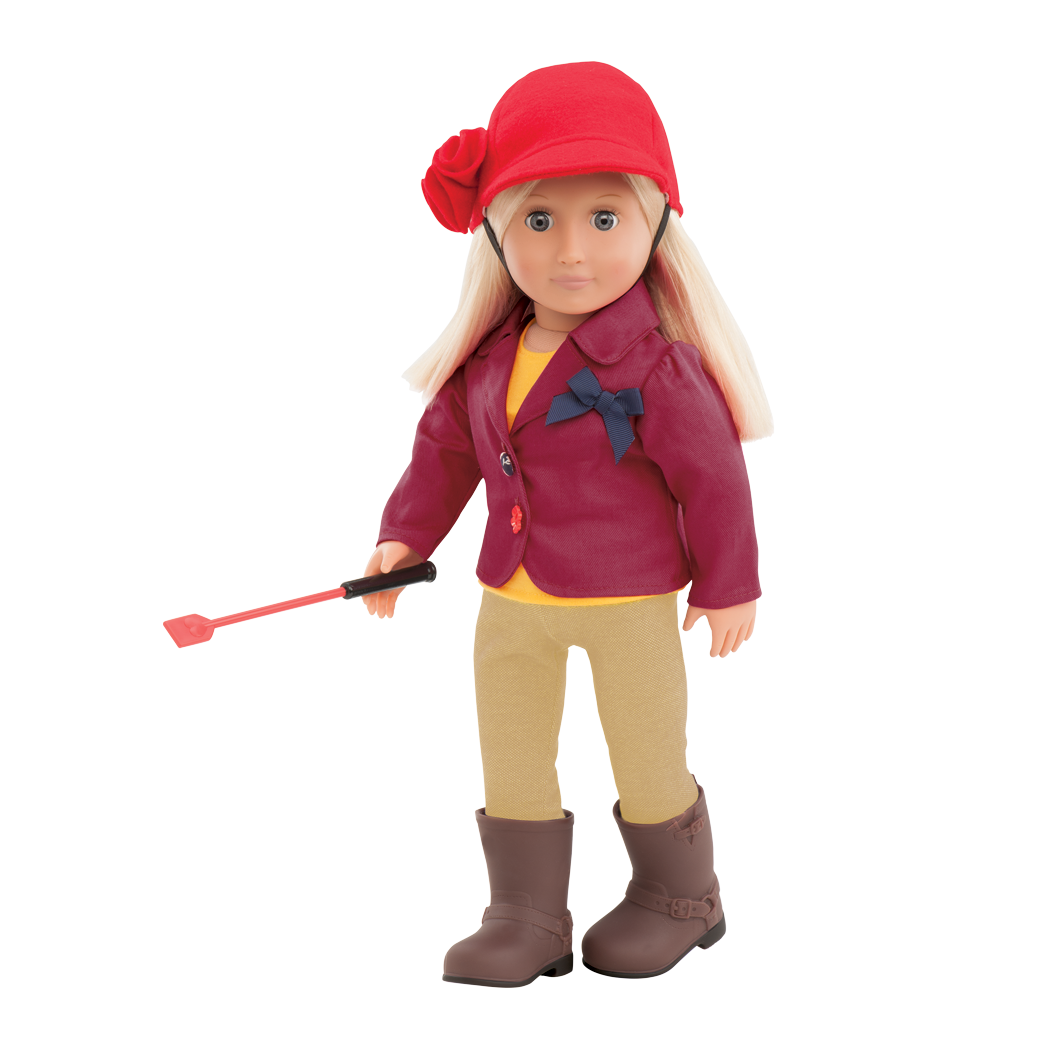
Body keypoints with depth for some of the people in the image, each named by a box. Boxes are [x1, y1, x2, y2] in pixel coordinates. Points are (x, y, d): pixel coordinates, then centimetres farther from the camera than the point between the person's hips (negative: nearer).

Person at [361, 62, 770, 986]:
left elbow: (712, 474, -13)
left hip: (632, 603, -5)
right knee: (511, 762, 13)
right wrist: (404, 537, 7)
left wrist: (729, 587, -6)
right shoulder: (489, 357, -2)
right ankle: (528, 916, 27)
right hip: (513, 603, 5)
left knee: (648, 761, 13)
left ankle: (678, 897, 37)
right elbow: (446, 445, 11)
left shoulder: (655, 364, -20)